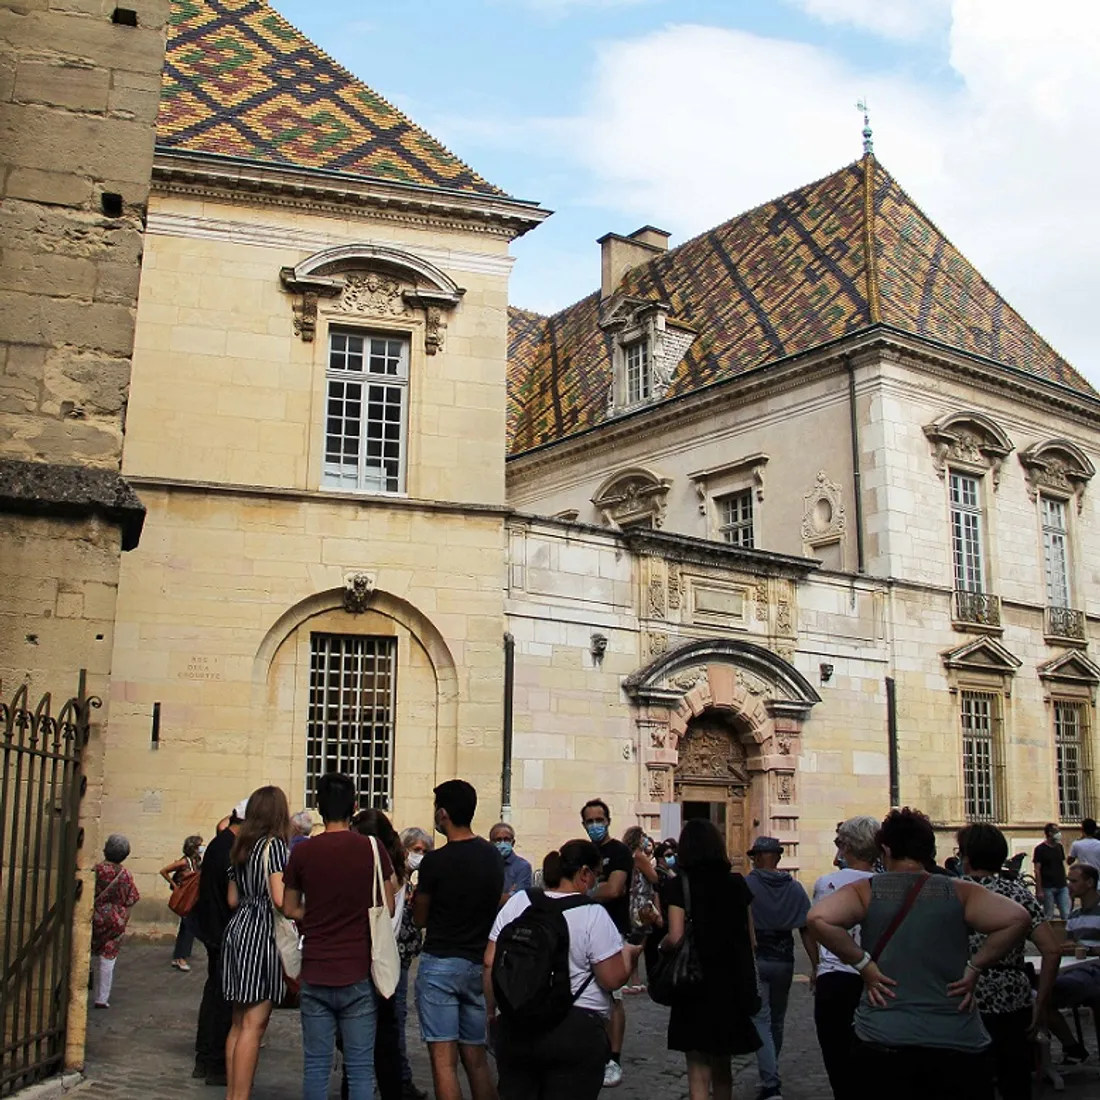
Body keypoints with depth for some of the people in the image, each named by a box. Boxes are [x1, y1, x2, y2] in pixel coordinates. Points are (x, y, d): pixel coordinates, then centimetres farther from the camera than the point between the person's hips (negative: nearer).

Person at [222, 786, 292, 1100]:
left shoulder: (240, 847, 13)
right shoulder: (274, 845, -10)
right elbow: (280, 899, -18)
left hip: (238, 930, 8)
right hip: (262, 933, -8)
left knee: (239, 1023, 13)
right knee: (254, 1025, -5)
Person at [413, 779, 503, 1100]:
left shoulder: (435, 861, -13)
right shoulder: (493, 856, 4)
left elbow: (420, 918, -2)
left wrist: (418, 893, 16)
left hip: (440, 963, -6)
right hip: (480, 963, 6)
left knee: (444, 1060, -3)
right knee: (476, 1058, 14)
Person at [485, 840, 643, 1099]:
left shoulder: (517, 903, 1)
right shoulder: (593, 914, -11)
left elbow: (490, 964, 2)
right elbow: (613, 979, -11)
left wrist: (492, 1010, 14)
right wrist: (628, 953, 8)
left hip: (516, 1029, 4)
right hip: (576, 1032, -4)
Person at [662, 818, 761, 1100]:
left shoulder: (680, 884, -10)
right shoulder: (737, 883, 2)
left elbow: (676, 937, -19)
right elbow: (750, 939, 7)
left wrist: (660, 946, 1)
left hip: (696, 983, -4)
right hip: (732, 983, 4)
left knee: (698, 1068, 3)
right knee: (721, 1066, 20)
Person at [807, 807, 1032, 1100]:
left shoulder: (865, 892, -1)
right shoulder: (959, 892, 2)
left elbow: (818, 919, -18)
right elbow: (1017, 918, -10)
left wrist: (863, 964, -9)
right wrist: (975, 966, -3)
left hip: (882, 1041, -1)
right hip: (958, 1042, 1)